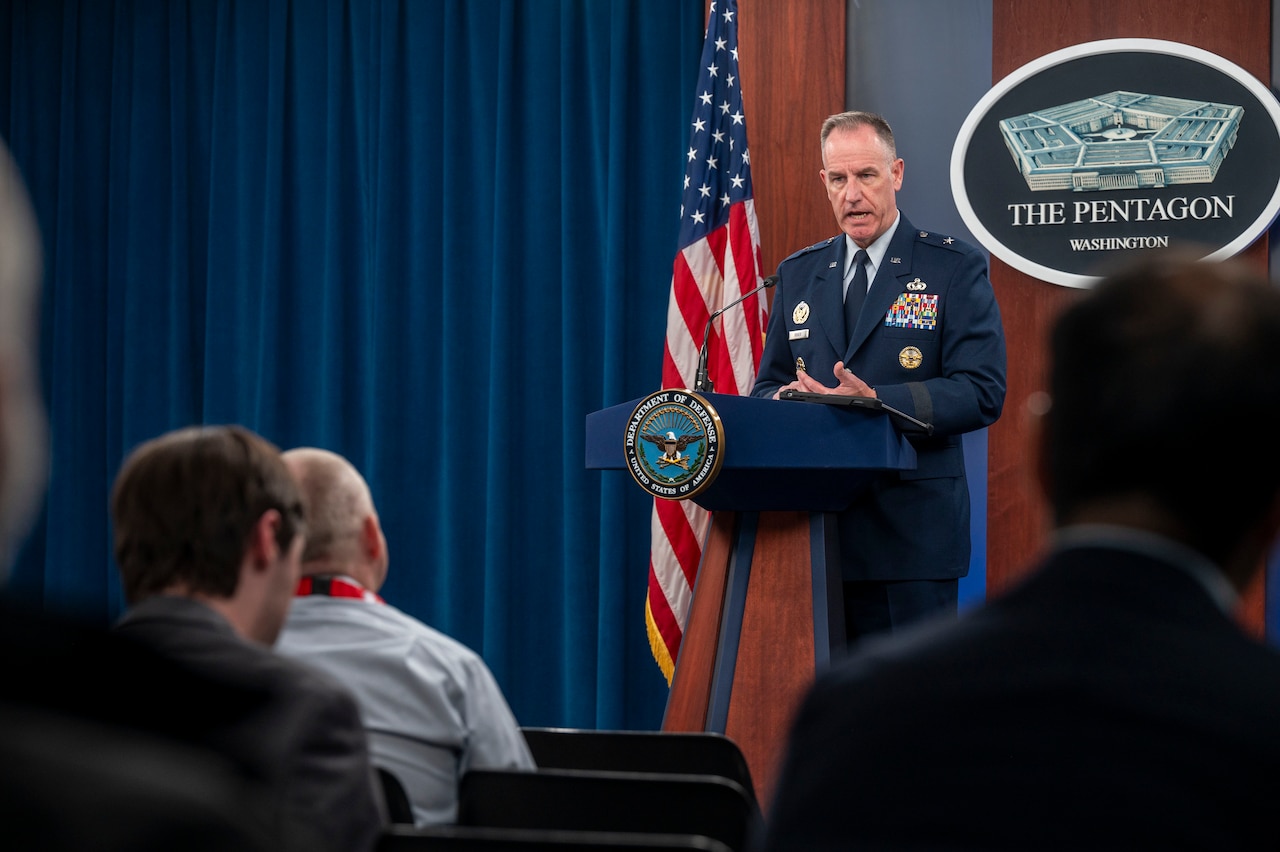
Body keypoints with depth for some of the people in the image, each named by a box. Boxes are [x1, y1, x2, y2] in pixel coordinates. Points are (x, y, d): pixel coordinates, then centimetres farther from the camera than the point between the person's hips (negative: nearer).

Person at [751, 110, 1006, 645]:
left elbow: (982, 392, -7)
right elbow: (768, 384, 19)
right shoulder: (797, 275, 17)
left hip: (911, 527, -4)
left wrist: (876, 402, -20)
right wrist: (784, 400, -7)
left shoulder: (955, 269, 1)